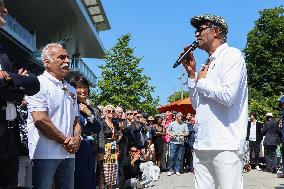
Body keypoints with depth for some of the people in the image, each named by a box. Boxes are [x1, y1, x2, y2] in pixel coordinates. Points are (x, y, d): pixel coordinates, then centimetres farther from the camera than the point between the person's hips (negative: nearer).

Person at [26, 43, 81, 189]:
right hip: (45, 154, -7)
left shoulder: (71, 89, 18)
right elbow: (40, 120, -17)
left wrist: (76, 138, -1)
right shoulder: (39, 84, -7)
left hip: (68, 152, 8)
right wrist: (65, 141, -11)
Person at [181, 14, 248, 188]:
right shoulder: (209, 63, 19)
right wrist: (191, 73, 12)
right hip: (202, 144, 8)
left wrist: (202, 81, -3)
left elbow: (228, 96, -19)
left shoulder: (232, 55, -4)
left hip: (225, 145, -7)